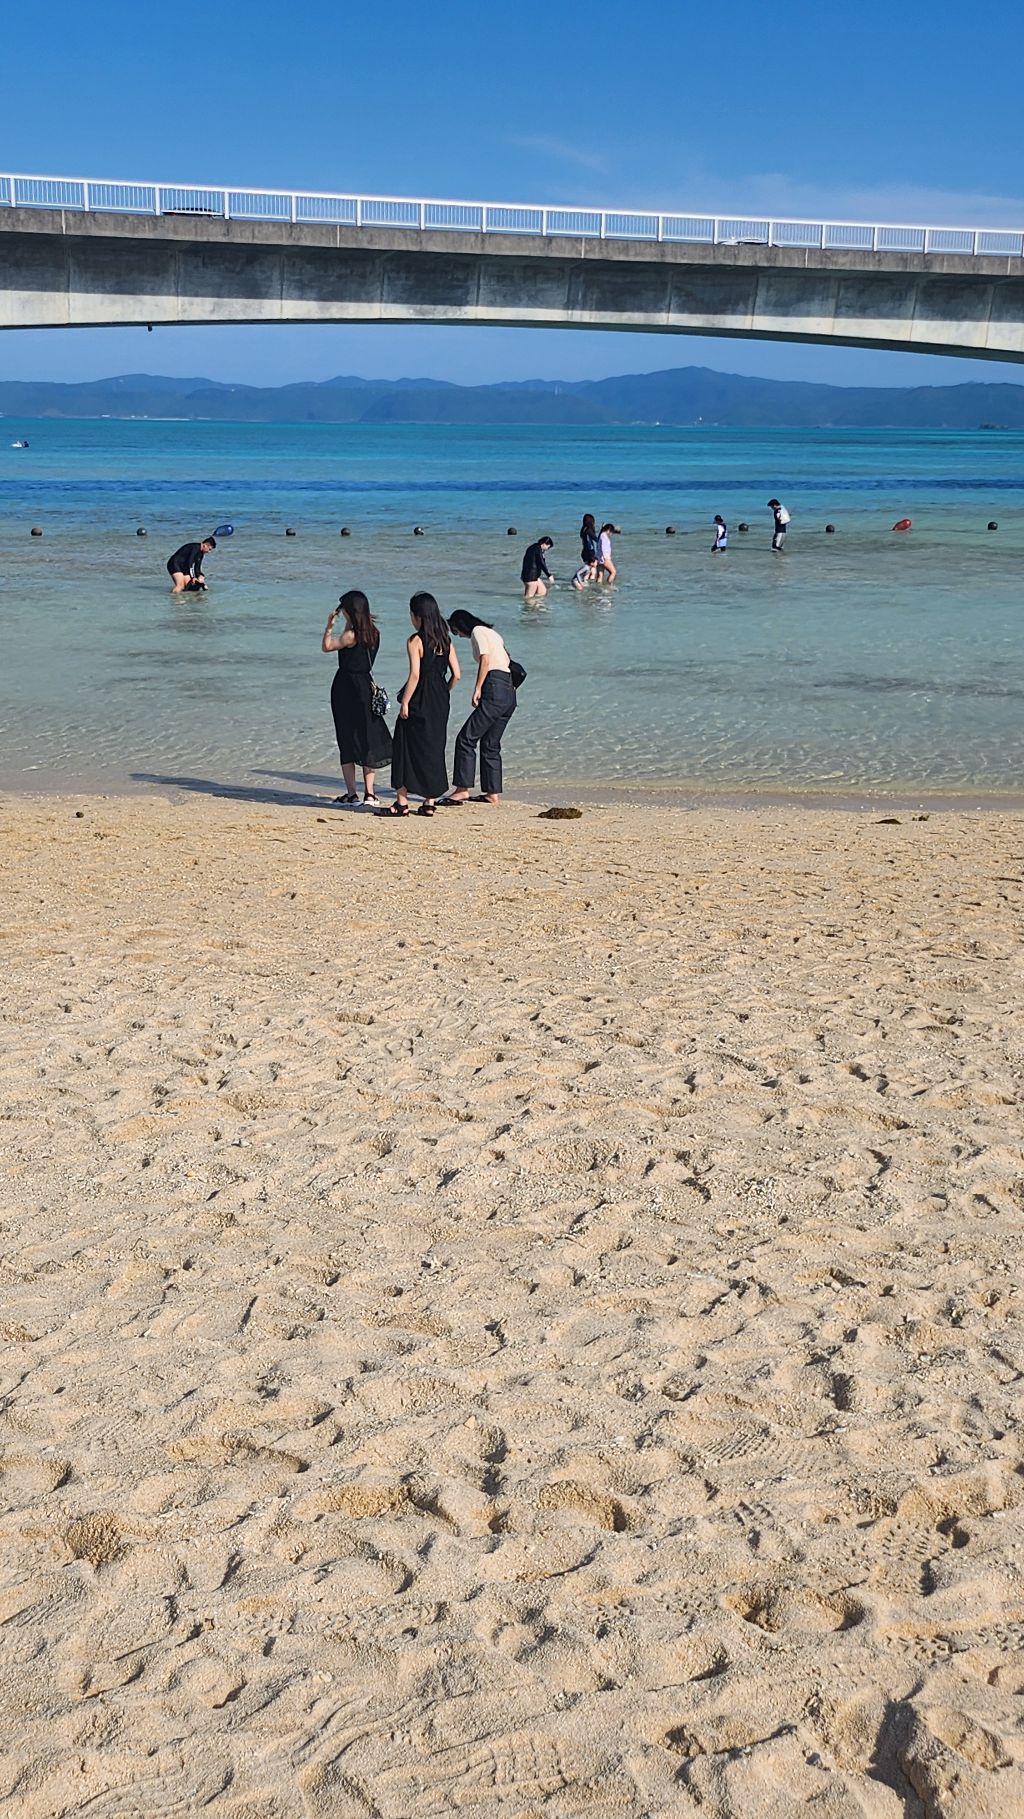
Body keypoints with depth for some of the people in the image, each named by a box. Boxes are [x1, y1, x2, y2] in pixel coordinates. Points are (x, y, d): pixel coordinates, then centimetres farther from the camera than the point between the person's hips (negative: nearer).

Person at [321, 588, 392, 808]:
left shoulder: (351, 635, -16)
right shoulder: (373, 633, 4)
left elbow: (326, 646, -3)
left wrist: (329, 625, 6)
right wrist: (348, 624, 17)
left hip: (345, 687, -6)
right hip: (365, 685, 6)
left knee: (347, 741, 1)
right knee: (368, 738, 10)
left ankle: (351, 794, 1)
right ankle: (369, 794, 9)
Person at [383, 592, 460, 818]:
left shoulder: (416, 641, -11)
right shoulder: (445, 640, 8)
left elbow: (415, 675, -18)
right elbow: (456, 674, 6)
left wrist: (404, 703, -14)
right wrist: (443, 694, 17)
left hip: (420, 700, -6)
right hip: (440, 702, 6)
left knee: (408, 748, 2)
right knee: (434, 747, 12)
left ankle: (402, 801, 3)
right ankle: (429, 802, 13)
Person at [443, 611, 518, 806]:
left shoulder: (477, 631, 1)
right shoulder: (493, 633, 26)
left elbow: (485, 659, -13)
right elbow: (507, 661, 22)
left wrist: (477, 688, -13)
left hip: (494, 691, -9)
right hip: (510, 694, 9)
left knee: (466, 739, -7)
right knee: (490, 744, 14)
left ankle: (462, 789, -11)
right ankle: (492, 793, 13)